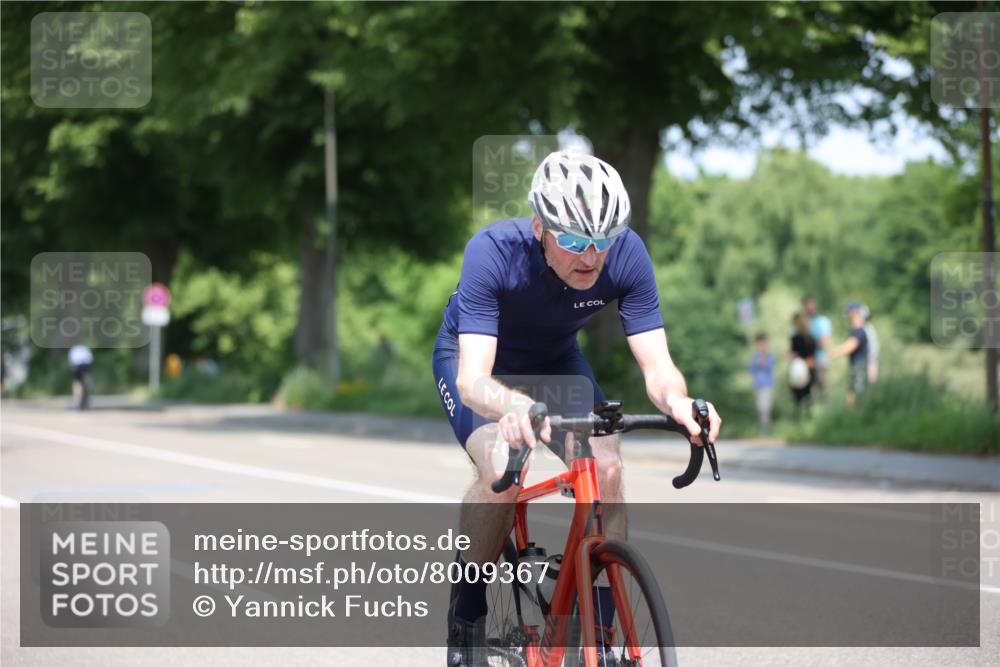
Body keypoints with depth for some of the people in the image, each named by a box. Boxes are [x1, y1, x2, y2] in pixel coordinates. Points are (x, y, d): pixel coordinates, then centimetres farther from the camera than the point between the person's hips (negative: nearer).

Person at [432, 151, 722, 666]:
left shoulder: (626, 255, -29)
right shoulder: (493, 251, -38)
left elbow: (657, 367, -30)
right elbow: (472, 379, -45)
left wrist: (677, 402, -54)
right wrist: (515, 407, -67)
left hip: (555, 360, 3)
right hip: (474, 356, -3)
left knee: (605, 469, -21)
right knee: (500, 468, -30)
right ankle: (466, 619, -8)